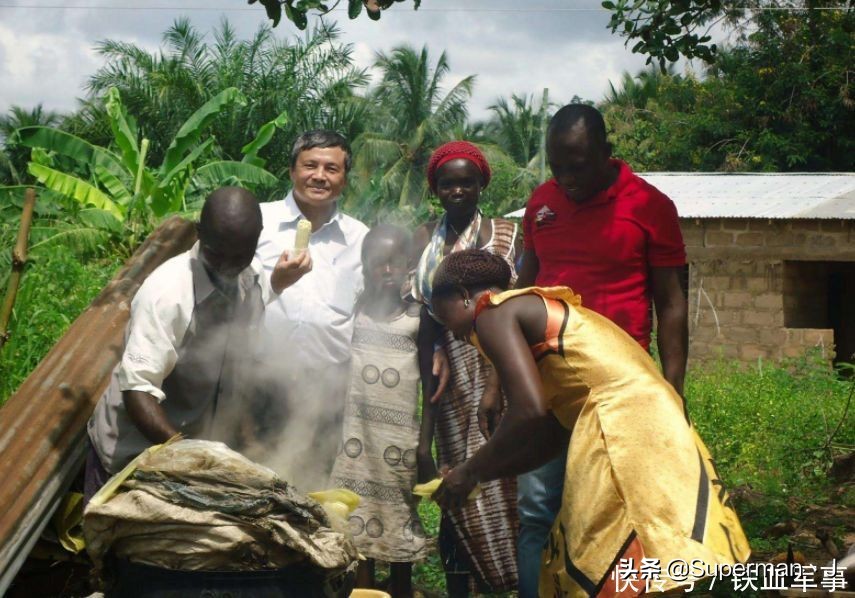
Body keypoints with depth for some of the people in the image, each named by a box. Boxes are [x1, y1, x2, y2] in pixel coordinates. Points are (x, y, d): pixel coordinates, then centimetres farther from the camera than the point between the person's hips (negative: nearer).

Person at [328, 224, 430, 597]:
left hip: (401, 442, 0)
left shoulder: (417, 319, 1)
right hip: (358, 439, 0)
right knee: (356, 535, 1)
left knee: (401, 536, 5)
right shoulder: (351, 314, 2)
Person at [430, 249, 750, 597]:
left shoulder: (493, 313, 0)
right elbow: (552, 433, 26)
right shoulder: (535, 309, 27)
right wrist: (484, 474, 28)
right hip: (646, 423, 10)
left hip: (624, 427, -10)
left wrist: (471, 472, -1)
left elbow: (530, 412, -14)